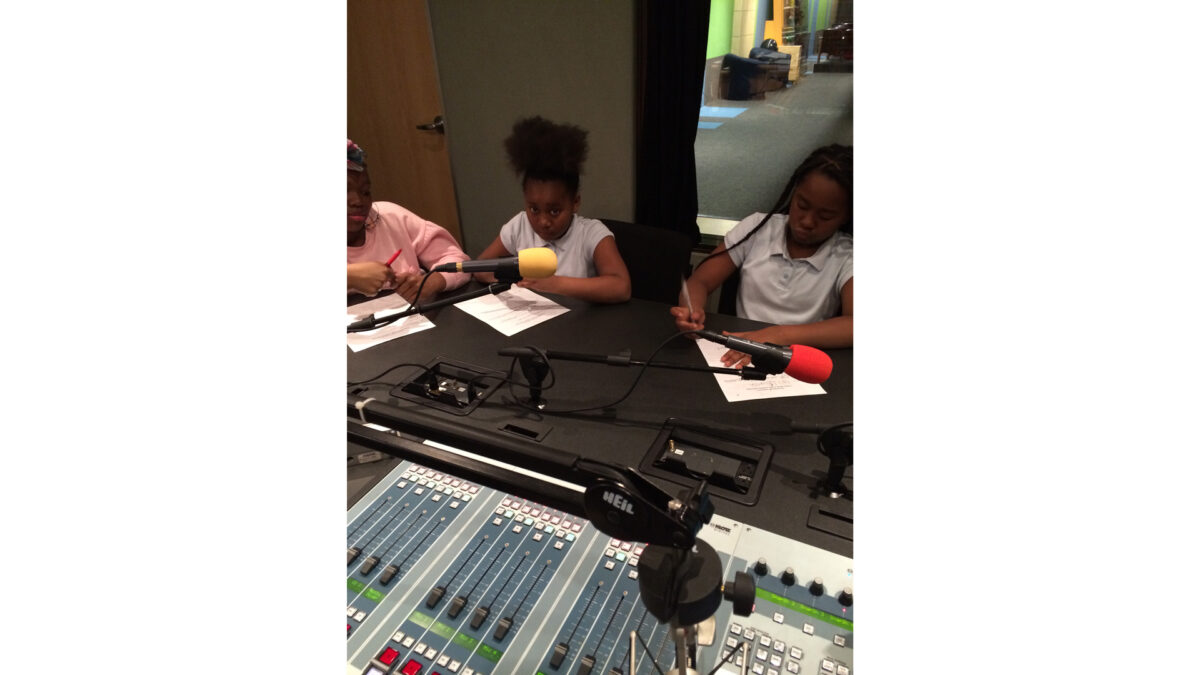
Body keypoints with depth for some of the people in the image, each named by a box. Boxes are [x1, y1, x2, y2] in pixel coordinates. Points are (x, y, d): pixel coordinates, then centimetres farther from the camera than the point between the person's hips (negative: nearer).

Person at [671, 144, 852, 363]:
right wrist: (693, 311, -22)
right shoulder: (758, 228, 1)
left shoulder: (847, 258, -3)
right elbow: (700, 281, -1)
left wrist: (780, 335, -30)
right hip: (739, 353, 1)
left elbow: (854, 326, -18)